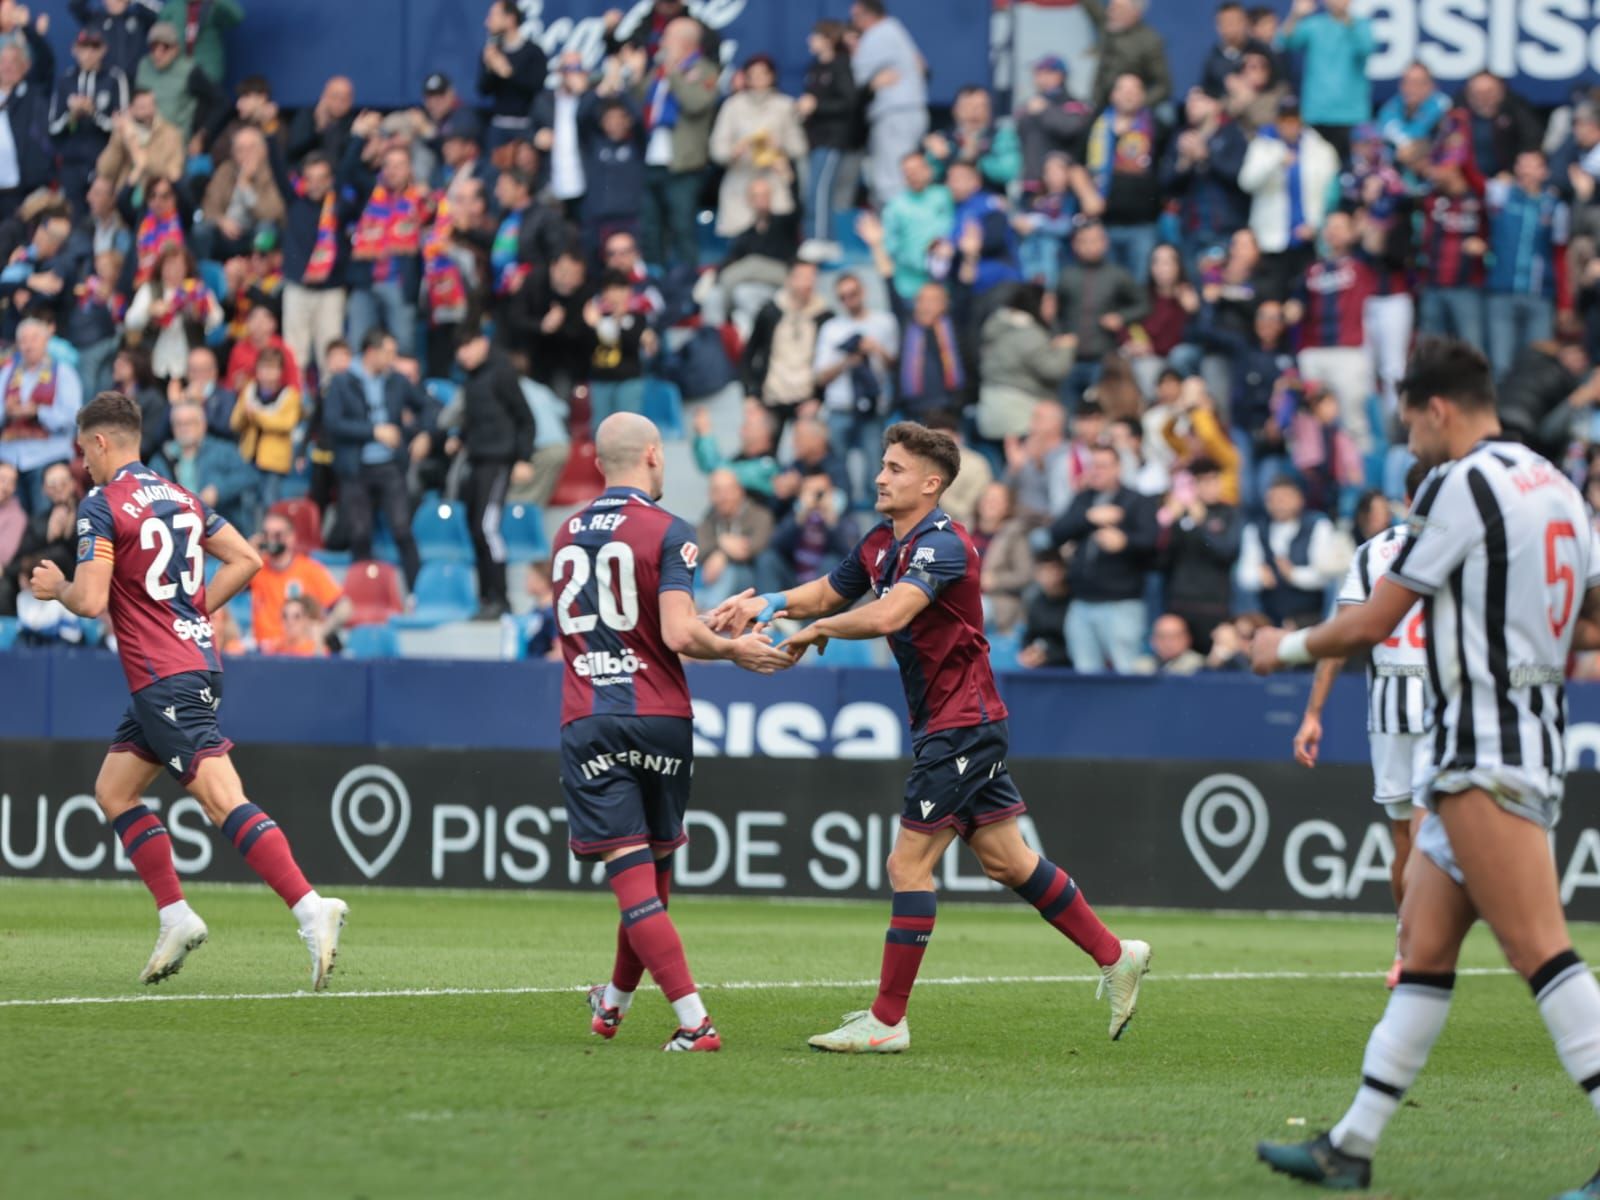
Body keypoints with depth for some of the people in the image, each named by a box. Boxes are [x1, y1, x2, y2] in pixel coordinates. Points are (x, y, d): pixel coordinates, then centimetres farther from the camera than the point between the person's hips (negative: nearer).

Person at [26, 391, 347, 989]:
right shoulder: (181, 497, 14)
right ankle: (175, 916, 13)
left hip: (166, 680, -9)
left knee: (224, 803, -15)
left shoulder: (102, 505, -9)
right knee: (112, 791, 16)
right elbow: (246, 560, 14)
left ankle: (312, 910, -26)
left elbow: (91, 601, -17)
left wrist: (57, 586, 5)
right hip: (195, 660, 9)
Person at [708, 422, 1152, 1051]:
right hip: (945, 724, 9)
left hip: (963, 726, -9)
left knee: (908, 864, -7)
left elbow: (886, 615, -35)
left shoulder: (942, 545, -20)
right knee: (1006, 860, 12)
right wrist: (768, 603, 2)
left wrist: (817, 629, -20)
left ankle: (886, 1021, -3)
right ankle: (1114, 957, 21)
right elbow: (828, 593, 21)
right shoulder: (882, 543, 9)